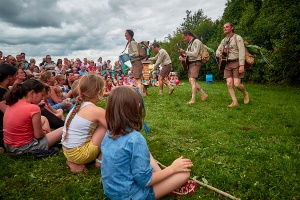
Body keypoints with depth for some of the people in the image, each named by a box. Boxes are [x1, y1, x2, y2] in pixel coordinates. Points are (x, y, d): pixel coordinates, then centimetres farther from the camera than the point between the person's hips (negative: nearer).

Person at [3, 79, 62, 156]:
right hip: (25, 149, -8)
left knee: (43, 119, 24)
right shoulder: (33, 108, -24)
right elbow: (38, 135, -17)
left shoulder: (12, 104, 0)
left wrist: (40, 128, 4)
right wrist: (45, 132, 5)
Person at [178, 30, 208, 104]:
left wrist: (184, 52, -18)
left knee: (192, 80, -19)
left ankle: (193, 99, -20)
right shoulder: (190, 43, 18)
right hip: (190, 63, 10)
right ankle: (204, 94, 19)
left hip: (195, 63, -10)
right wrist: (183, 57, 2)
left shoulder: (196, 41, -9)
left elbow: (195, 54, -19)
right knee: (191, 80, 9)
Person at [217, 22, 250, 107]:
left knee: (236, 84, -13)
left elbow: (241, 52, -12)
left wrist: (242, 65, -21)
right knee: (229, 84, -6)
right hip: (228, 64, 5)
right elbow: (218, 50, 18)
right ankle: (235, 102, 0)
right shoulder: (224, 40, 14)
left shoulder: (237, 37, -4)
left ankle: (245, 93, 17)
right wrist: (219, 53, -9)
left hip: (236, 63, -5)